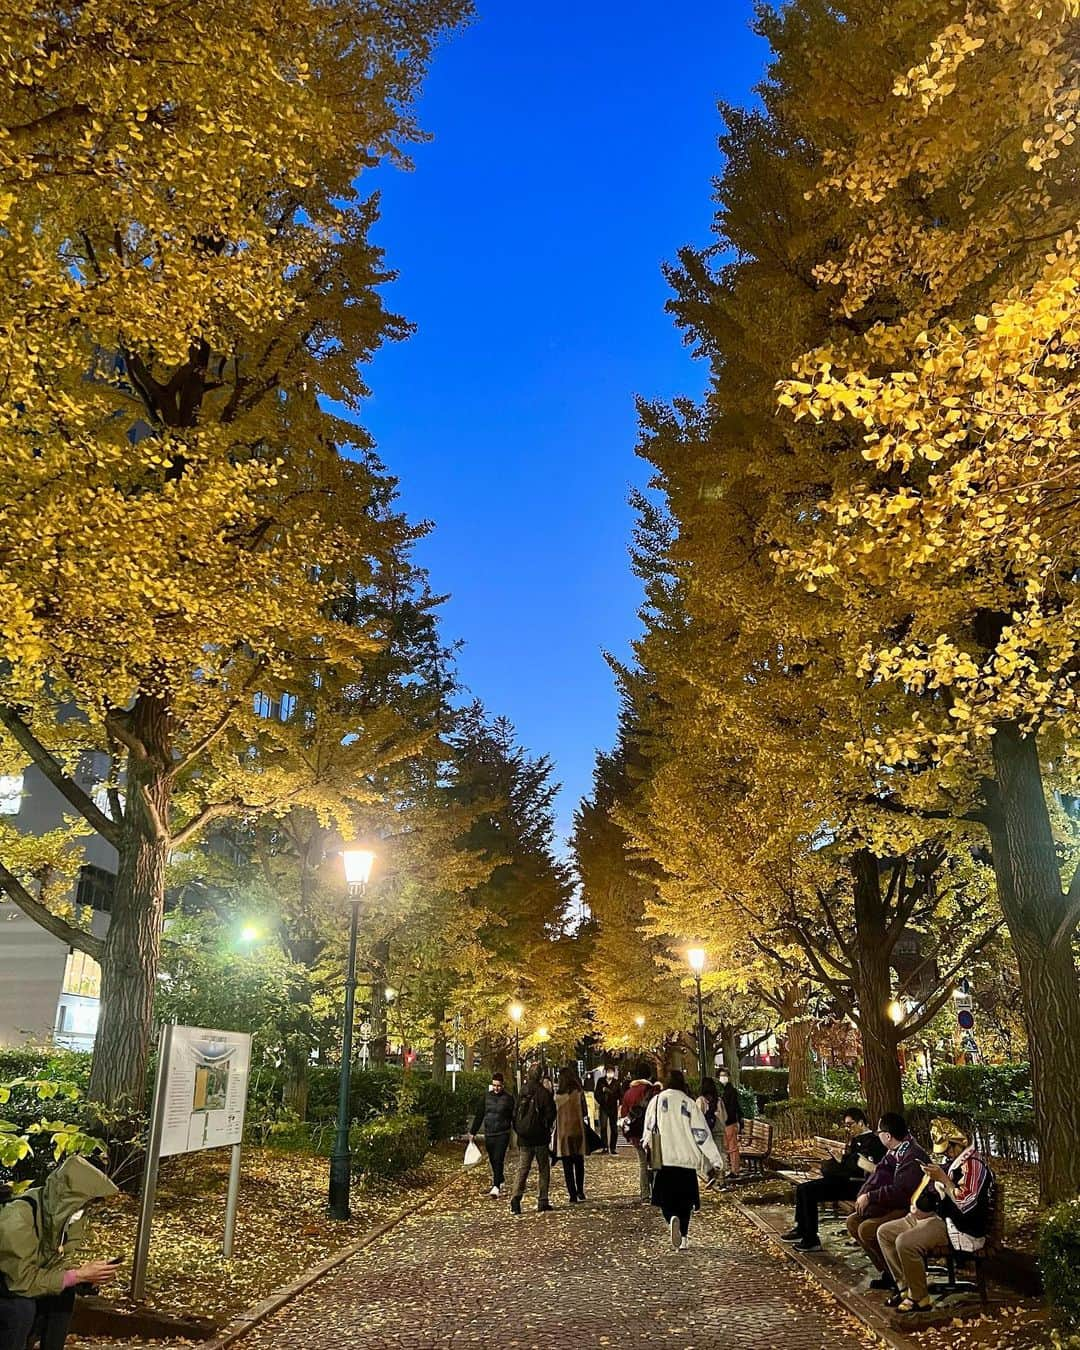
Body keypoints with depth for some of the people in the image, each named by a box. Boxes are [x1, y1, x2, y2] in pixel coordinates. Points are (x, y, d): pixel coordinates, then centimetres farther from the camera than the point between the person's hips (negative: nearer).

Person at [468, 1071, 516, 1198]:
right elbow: (479, 1115, 11)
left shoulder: (509, 1098, -4)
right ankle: (501, 1181, 28)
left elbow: (514, 1117, -2)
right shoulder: (487, 1096, 6)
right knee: (492, 1161, 10)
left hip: (502, 1134, -4)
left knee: (498, 1160, -12)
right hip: (488, 1134, 4)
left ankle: (496, 1187, -13)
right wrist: (473, 1132, 12)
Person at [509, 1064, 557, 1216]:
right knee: (543, 1169, 9)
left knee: (522, 1169, 6)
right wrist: (546, 1128, 8)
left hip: (524, 1139, 4)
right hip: (540, 1138, -4)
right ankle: (543, 1201, 9)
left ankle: (516, 1197, -12)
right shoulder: (544, 1093, -11)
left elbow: (515, 1113, 10)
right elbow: (550, 1114, -10)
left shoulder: (522, 1092, 5)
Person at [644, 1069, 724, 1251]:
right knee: (685, 1200, 15)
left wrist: (648, 1145, 29)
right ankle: (683, 1238, 14)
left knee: (665, 1198, 7)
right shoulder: (689, 1103, -3)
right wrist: (715, 1160, -1)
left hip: (662, 1159, 0)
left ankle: (672, 1219, -21)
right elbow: (702, 1134, -4)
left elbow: (648, 1130, 9)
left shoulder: (656, 1101, 1)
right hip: (686, 1159, 0)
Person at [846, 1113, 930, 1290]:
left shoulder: (913, 1156, -23)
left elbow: (901, 1191, -28)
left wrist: (870, 1197, -20)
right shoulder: (894, 1152, 8)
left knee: (867, 1229, -25)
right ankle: (887, 1272, 7)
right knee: (853, 1222, 3)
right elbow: (880, 1174, 5)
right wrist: (863, 1195, -13)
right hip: (895, 1205, 10)